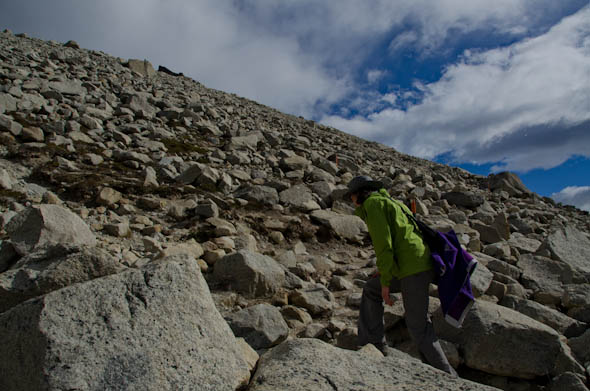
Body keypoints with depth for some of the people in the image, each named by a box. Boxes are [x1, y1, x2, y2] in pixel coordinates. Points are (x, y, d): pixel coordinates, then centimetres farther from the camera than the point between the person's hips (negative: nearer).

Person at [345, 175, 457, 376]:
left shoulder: (372, 203, -2)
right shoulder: (391, 202, 26)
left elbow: (383, 242, -13)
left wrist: (385, 281, -11)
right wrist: (385, 270, 23)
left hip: (413, 269, -10)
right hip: (420, 265, 10)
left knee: (418, 325, 0)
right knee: (371, 289, 19)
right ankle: (373, 344, 20)